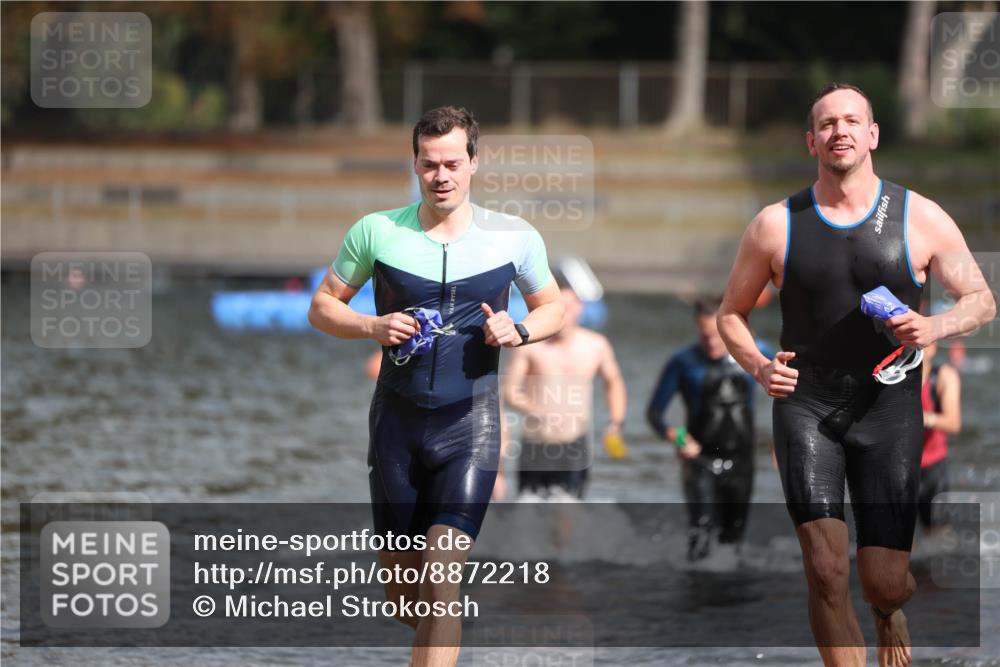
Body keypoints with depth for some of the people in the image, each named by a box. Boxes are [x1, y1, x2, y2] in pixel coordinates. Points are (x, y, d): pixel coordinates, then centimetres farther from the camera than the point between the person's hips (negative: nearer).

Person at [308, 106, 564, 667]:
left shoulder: (516, 238, -1)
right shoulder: (377, 232, -1)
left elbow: (554, 308, 13)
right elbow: (322, 307, 7)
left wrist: (521, 331, -9)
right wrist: (373, 327, -13)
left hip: (470, 426, -2)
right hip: (397, 425, 2)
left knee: (440, 581, -16)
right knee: (402, 590, 11)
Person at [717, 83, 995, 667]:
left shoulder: (920, 219, 0)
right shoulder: (777, 225, 1)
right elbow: (732, 314, 12)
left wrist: (934, 328, -16)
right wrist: (760, 367, -9)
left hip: (889, 411, 0)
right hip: (806, 407, 0)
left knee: (884, 583, -2)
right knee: (826, 571, -14)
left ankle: (891, 614, 38)